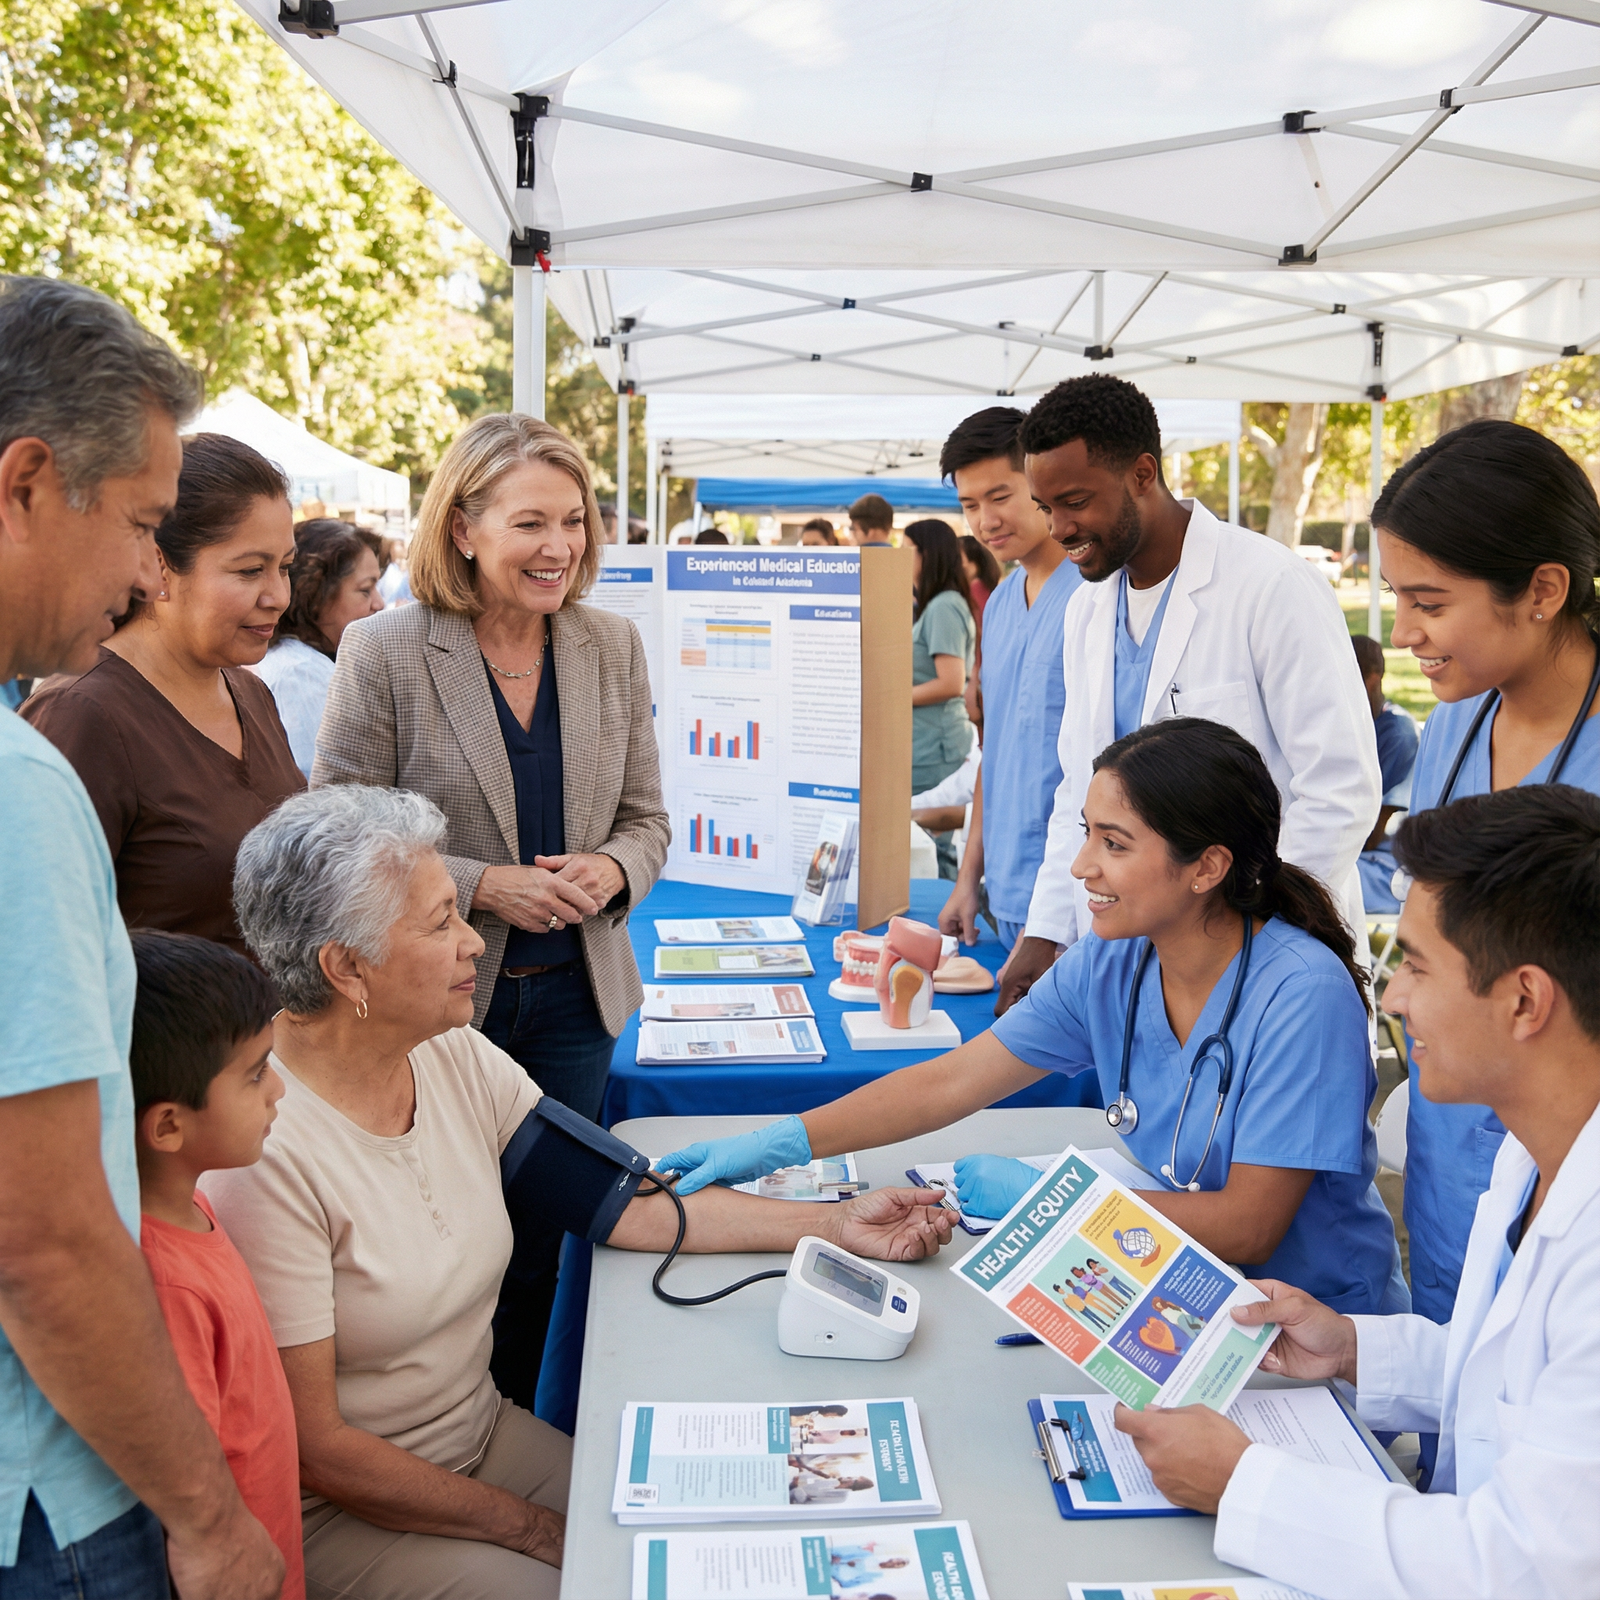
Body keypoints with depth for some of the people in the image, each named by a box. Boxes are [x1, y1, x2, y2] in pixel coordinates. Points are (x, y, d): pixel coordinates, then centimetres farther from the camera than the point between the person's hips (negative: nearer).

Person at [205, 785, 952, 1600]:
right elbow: (314, 1450, -20)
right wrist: (533, 1529, -13)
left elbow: (628, 1201, -1)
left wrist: (836, 1224, -5)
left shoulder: (454, 1059, -4)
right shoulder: (262, 1150, -25)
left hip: (483, 1432, 6)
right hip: (335, 1512, -6)